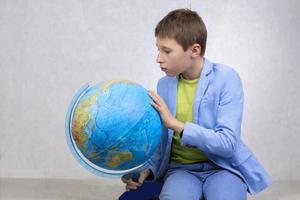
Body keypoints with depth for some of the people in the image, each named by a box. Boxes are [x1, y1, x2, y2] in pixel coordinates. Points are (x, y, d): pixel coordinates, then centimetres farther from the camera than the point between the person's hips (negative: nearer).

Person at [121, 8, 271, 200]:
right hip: (181, 168, 2)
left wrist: (176, 124, -22)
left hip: (222, 166, -1)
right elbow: (162, 142, 10)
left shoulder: (226, 78, -9)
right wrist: (148, 169, -8)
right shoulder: (164, 85, 3)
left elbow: (227, 143, -17)